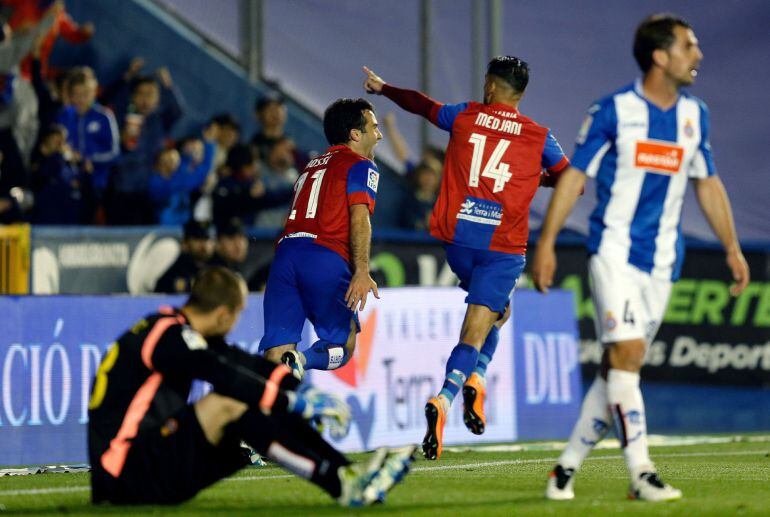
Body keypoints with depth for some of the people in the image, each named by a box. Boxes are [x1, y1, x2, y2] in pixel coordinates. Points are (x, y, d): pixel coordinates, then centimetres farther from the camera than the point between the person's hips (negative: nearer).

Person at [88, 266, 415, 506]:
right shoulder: (167, 336, -15)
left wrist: (300, 391, 1)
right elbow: (228, 379, -25)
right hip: (127, 477, -10)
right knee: (229, 405, -27)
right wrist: (297, 403, -24)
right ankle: (342, 486, -30)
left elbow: (247, 364, 13)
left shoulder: (180, 332, 15)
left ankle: (351, 476, -10)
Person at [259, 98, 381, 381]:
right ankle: (302, 360, -25)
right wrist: (362, 271, -16)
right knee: (341, 348, 6)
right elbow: (359, 217, -7)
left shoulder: (312, 165, 30)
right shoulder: (361, 166, 8)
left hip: (286, 251, 6)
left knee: (276, 351, -3)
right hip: (325, 258, -6)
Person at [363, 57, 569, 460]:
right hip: (503, 246, -3)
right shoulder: (539, 137, 2)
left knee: (497, 311, 27)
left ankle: (474, 381, 12)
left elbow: (422, 105, 24)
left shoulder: (464, 116, 5)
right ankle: (444, 399, -22)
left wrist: (383, 88, 43)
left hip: (457, 237, 3)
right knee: (475, 331, -4)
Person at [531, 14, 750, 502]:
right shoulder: (614, 109, -6)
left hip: (662, 261, 5)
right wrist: (547, 242, -9)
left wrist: (733, 248, 18)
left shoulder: (695, 114, 9)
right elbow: (574, 175, -4)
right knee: (625, 355, -16)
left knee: (619, 368, 5)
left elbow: (708, 184, 19)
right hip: (615, 252, -5)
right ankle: (642, 473, -18)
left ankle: (568, 466, 15)